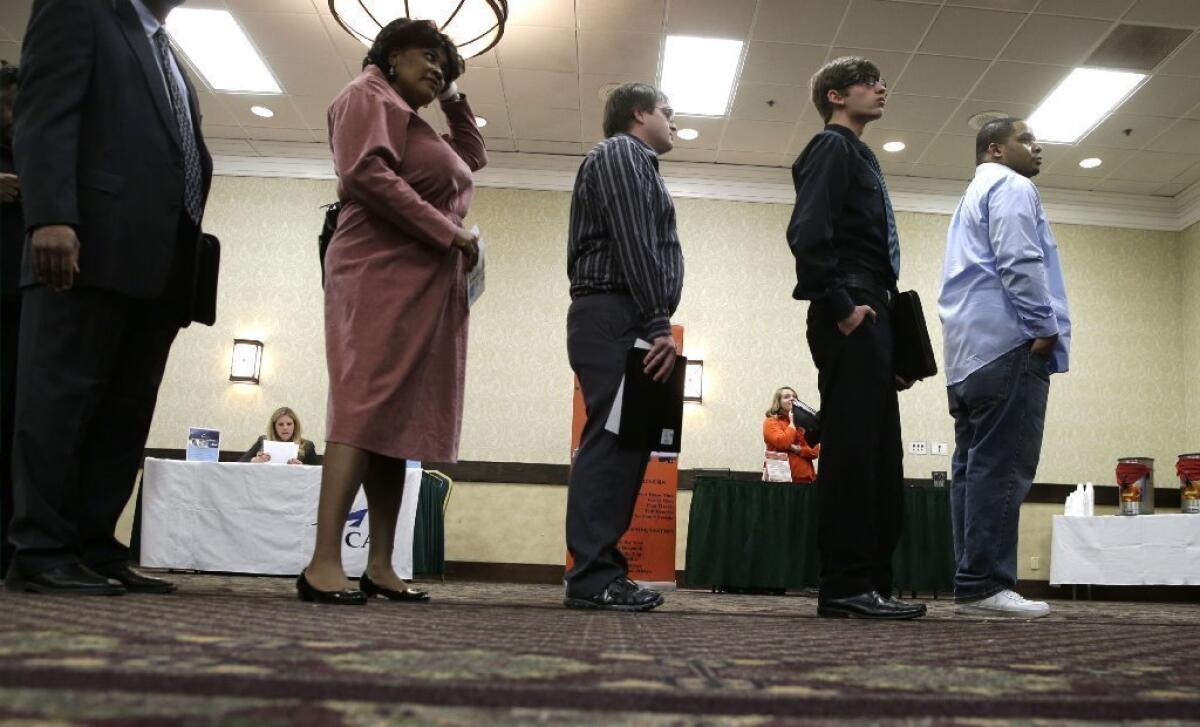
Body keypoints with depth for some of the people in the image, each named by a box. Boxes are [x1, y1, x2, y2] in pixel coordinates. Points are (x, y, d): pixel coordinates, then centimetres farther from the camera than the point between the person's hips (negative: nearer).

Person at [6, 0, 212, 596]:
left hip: (157, 260, 7)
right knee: (61, 396, -6)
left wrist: (192, 263, 13)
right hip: (92, 244, -7)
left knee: (126, 409, 2)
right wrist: (51, 215, -20)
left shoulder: (170, 62, 30)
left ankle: (95, 549, 5)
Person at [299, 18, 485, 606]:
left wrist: (454, 101, 29)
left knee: (400, 416, 2)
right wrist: (450, 233, -14)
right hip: (382, 273, -9)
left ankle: (380, 566, 1)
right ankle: (324, 563, -21)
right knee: (366, 406, -18)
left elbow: (473, 157, 40)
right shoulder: (368, 96, 2)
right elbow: (366, 173, -14)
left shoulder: (416, 125, 28)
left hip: (427, 283, 9)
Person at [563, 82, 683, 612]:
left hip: (621, 324, 10)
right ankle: (593, 578, -14)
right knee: (613, 442, -14)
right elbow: (634, 246, -14)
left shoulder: (636, 164, 31)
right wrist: (658, 324, -19)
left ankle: (600, 572, 8)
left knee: (621, 444, 6)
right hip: (615, 318, -10)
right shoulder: (620, 154, -1)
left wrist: (654, 325, 13)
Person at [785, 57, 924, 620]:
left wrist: (891, 341, 17)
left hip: (868, 323, 10)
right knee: (852, 452, -11)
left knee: (879, 461, 9)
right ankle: (846, 587, -7)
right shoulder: (832, 147, 0)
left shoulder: (858, 156, 28)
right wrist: (840, 307, -18)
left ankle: (871, 584, 14)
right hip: (852, 324, -10)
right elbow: (806, 233, -16)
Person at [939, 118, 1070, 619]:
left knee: (975, 466, 5)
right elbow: (1020, 264, -15)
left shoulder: (973, 196, 30)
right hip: (1008, 345, -10)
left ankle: (970, 583, 5)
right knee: (1001, 467, -12)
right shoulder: (1011, 188, 0)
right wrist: (1046, 329, -13)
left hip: (969, 351, 10)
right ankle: (987, 584, -14)